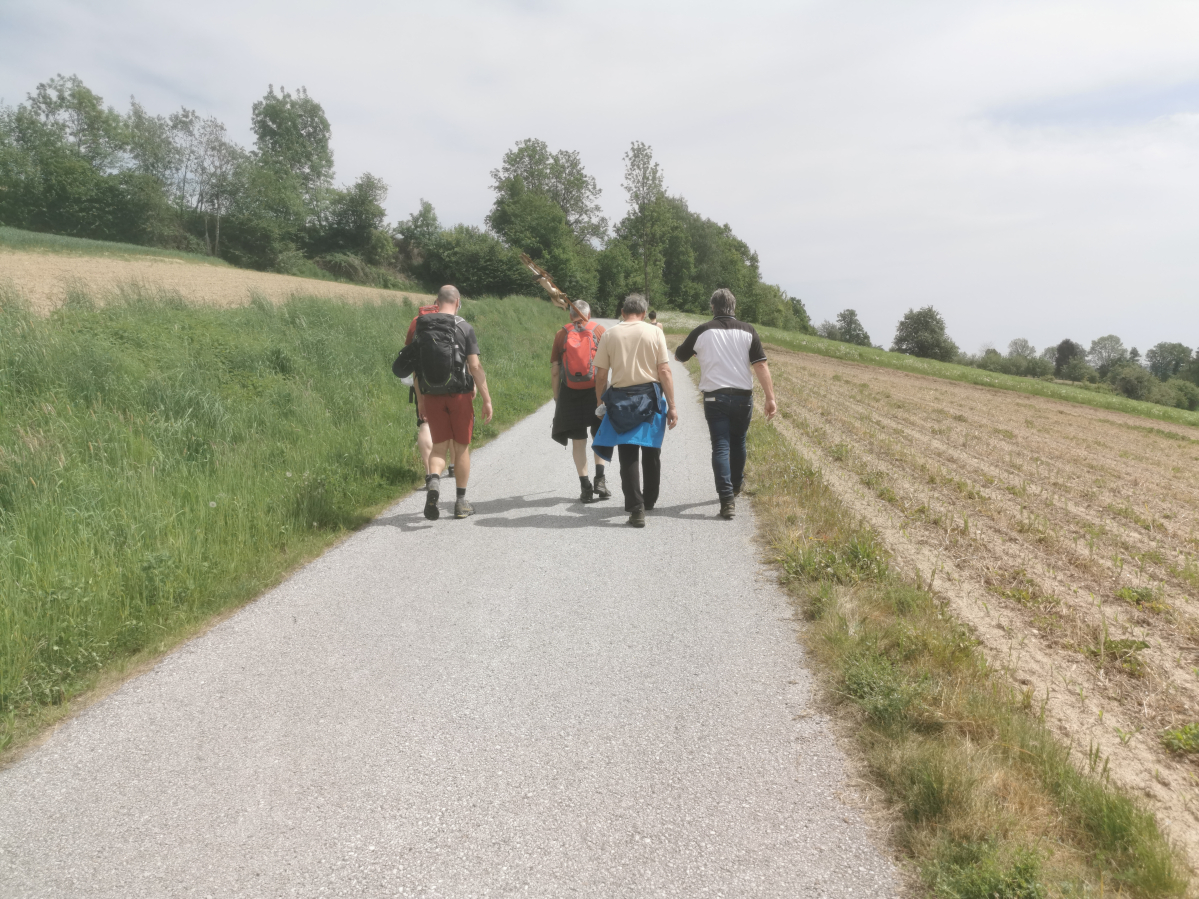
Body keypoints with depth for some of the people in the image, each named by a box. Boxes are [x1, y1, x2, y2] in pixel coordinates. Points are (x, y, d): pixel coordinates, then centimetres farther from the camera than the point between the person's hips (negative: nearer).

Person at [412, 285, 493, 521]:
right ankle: (461, 502, 16)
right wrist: (487, 399, -7)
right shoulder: (464, 328, -6)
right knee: (461, 448, 10)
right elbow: (475, 367, -11)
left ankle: (433, 480, -21)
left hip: (432, 396, 3)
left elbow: (416, 368, 6)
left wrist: (420, 399, 14)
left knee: (439, 446, 10)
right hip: (459, 395, -2)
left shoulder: (421, 329, 4)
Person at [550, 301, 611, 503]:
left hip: (570, 392, 0)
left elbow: (554, 370, 3)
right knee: (600, 436, 15)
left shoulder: (562, 334, 5)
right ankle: (600, 479, 2)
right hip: (596, 390, 0)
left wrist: (557, 396, 10)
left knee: (578, 440, 6)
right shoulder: (598, 330, 3)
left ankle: (585, 487, 5)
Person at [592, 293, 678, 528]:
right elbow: (664, 372, -6)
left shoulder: (609, 335, 1)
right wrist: (671, 406, -2)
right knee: (651, 452, 16)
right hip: (650, 397, 0)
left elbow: (600, 375, 1)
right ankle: (649, 501, 31)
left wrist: (600, 402, 13)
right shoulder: (655, 333, -2)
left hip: (621, 399, 0)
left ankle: (636, 509, -3)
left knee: (628, 456, 3)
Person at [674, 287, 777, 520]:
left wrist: (683, 348, 36)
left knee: (721, 447, -3)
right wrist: (770, 397, -7)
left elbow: (679, 356, 13)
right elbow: (761, 366, -7)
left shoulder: (701, 332, -2)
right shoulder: (747, 331, 0)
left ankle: (727, 498, -16)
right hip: (743, 397, 2)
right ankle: (734, 488, 38)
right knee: (738, 444, 20)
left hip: (715, 398, -2)